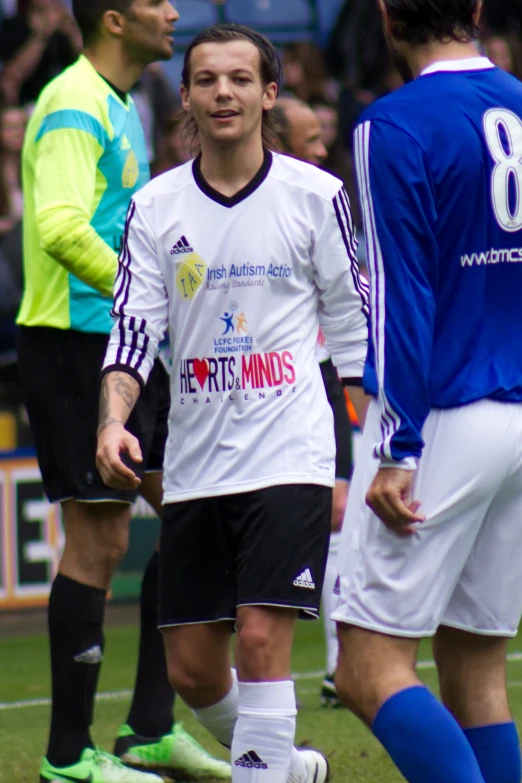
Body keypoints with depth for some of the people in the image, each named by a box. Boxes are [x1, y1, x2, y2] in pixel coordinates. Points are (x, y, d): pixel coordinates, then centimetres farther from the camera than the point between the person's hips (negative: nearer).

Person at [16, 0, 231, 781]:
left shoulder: (120, 107, 16)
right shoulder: (75, 107, -15)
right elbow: (60, 228, -29)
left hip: (126, 345, 10)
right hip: (74, 343, -10)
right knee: (98, 542, -5)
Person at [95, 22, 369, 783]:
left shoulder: (314, 195, -1)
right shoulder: (156, 206, 4)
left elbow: (354, 324, 5)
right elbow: (133, 327, 0)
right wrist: (114, 420, -18)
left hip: (290, 457, -3)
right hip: (194, 463, 3)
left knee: (262, 638, -16)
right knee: (191, 668, 6)